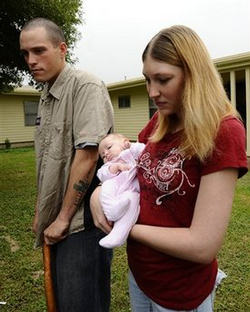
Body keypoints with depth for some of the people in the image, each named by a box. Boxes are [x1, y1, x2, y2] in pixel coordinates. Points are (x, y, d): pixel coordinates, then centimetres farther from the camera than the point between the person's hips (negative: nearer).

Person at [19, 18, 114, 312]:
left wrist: (63, 218, -14)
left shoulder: (85, 86, -14)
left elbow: (87, 156, -20)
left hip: (82, 221, -8)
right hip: (57, 220, 8)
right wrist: (42, 212, 17)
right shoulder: (46, 96, 13)